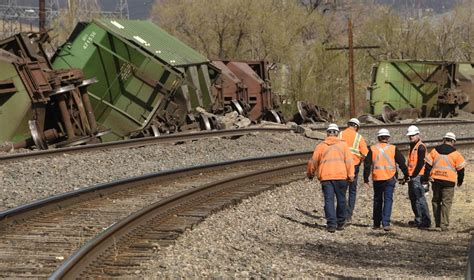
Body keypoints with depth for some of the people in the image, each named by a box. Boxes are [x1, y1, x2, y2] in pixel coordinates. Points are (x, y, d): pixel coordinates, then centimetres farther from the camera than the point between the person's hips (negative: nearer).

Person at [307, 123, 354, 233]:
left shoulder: (321, 146, 9)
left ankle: (331, 224, -11)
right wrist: (350, 174, -3)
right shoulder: (343, 144, 7)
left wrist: (310, 173, 27)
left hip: (325, 176, 0)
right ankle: (340, 223, 19)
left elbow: (313, 161, 11)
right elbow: (348, 160, -2)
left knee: (329, 200, -1)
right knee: (341, 200, 12)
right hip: (341, 176, 0)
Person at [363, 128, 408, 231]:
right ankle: (386, 223, -15)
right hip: (390, 179, -1)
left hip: (377, 179, 1)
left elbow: (367, 165, 1)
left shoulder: (372, 149, 3)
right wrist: (406, 176, 14)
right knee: (388, 200, -3)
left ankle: (376, 223, 19)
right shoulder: (393, 149, 2)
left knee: (377, 201, 14)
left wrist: (366, 179, 4)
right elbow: (402, 163, 4)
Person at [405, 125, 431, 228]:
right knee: (413, 198, 15)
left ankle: (426, 221, -13)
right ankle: (418, 219, 23)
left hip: (417, 177, -10)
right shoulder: (412, 146, 19)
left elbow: (420, 163, -18)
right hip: (412, 177, 10)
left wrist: (414, 175, -17)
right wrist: (409, 175, 17)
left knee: (420, 199, -12)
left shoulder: (421, 147, -11)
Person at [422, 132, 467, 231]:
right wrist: (460, 181, 18)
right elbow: (460, 169, 3)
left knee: (436, 201, 18)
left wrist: (426, 178, 13)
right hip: (449, 181, -3)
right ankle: (444, 224, -6)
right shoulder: (455, 153, -2)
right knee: (446, 202, 1)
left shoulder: (434, 151, 6)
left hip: (435, 179, 3)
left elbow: (428, 165, 6)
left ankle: (437, 222, 21)